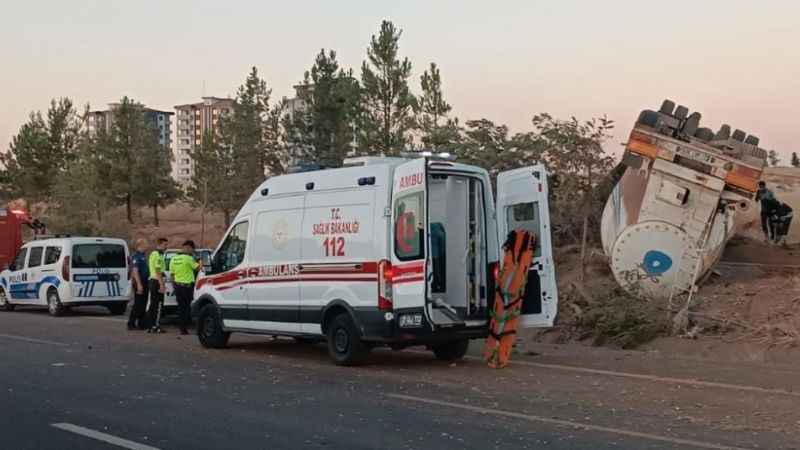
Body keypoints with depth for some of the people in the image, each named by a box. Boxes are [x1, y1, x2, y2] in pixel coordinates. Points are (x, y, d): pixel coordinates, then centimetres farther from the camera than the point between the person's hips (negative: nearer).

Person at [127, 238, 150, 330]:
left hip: (145, 282, 9)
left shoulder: (143, 255, 16)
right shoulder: (136, 256, -13)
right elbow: (135, 271, -20)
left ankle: (142, 324, 15)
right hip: (139, 283, -9)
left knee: (143, 305, 11)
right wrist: (139, 284, -25)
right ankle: (131, 324, -2)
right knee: (138, 304, -7)